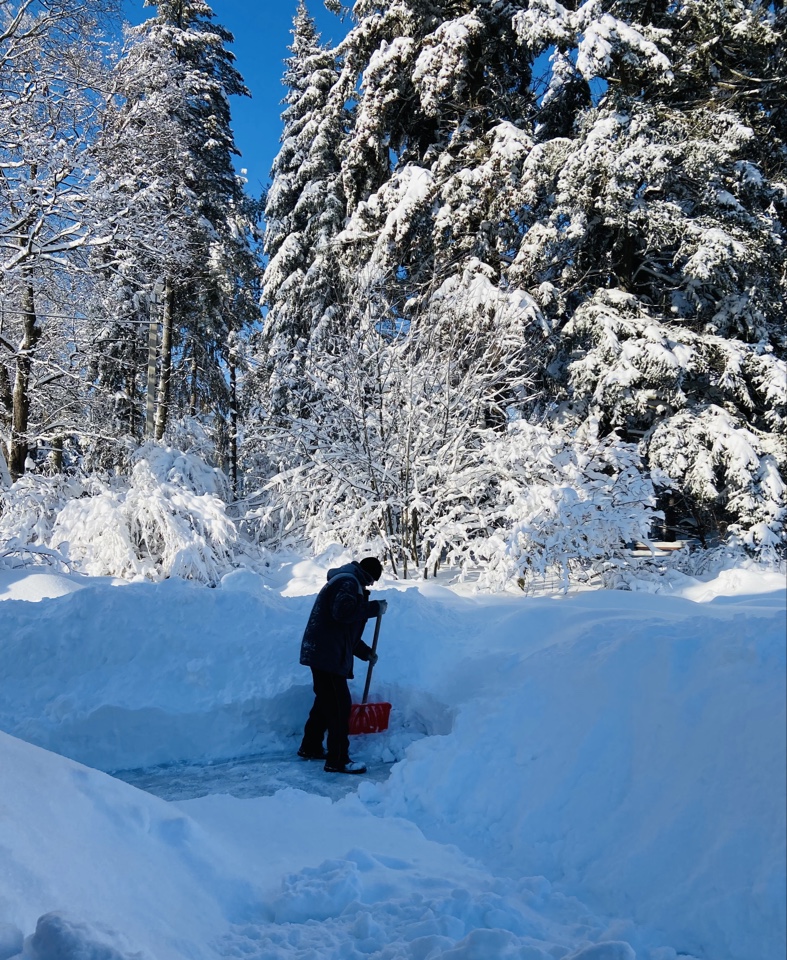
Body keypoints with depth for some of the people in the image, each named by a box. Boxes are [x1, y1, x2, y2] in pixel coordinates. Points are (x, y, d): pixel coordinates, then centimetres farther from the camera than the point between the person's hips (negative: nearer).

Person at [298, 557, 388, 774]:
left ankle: (310, 747, 31)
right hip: (327, 655, -11)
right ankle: (338, 760, -4)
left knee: (326, 701, 20)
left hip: (323, 653, 11)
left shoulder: (349, 583, 24)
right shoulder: (347, 582, -10)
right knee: (340, 705, -8)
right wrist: (375, 607, -19)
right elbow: (344, 612, -28)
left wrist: (366, 652, 22)